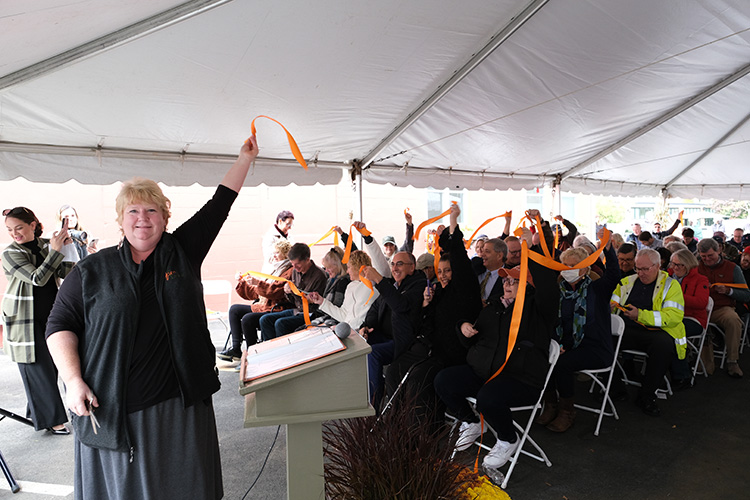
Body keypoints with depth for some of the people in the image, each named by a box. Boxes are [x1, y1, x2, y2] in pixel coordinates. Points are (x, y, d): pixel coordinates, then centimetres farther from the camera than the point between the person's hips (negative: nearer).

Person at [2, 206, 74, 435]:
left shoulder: (45, 245, 4)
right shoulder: (10, 253, -9)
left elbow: (65, 273, -4)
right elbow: (37, 278, -21)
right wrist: (56, 250, -25)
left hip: (49, 316, 5)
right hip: (25, 320, -5)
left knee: (51, 365, 12)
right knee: (37, 368, 2)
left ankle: (36, 409, 32)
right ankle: (51, 419, 13)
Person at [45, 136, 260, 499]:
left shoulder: (183, 252, 2)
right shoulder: (91, 271, 0)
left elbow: (219, 204, 3)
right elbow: (60, 325, 3)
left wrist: (245, 157, 6)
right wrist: (73, 380, -9)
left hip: (179, 404, 1)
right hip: (109, 409, 0)